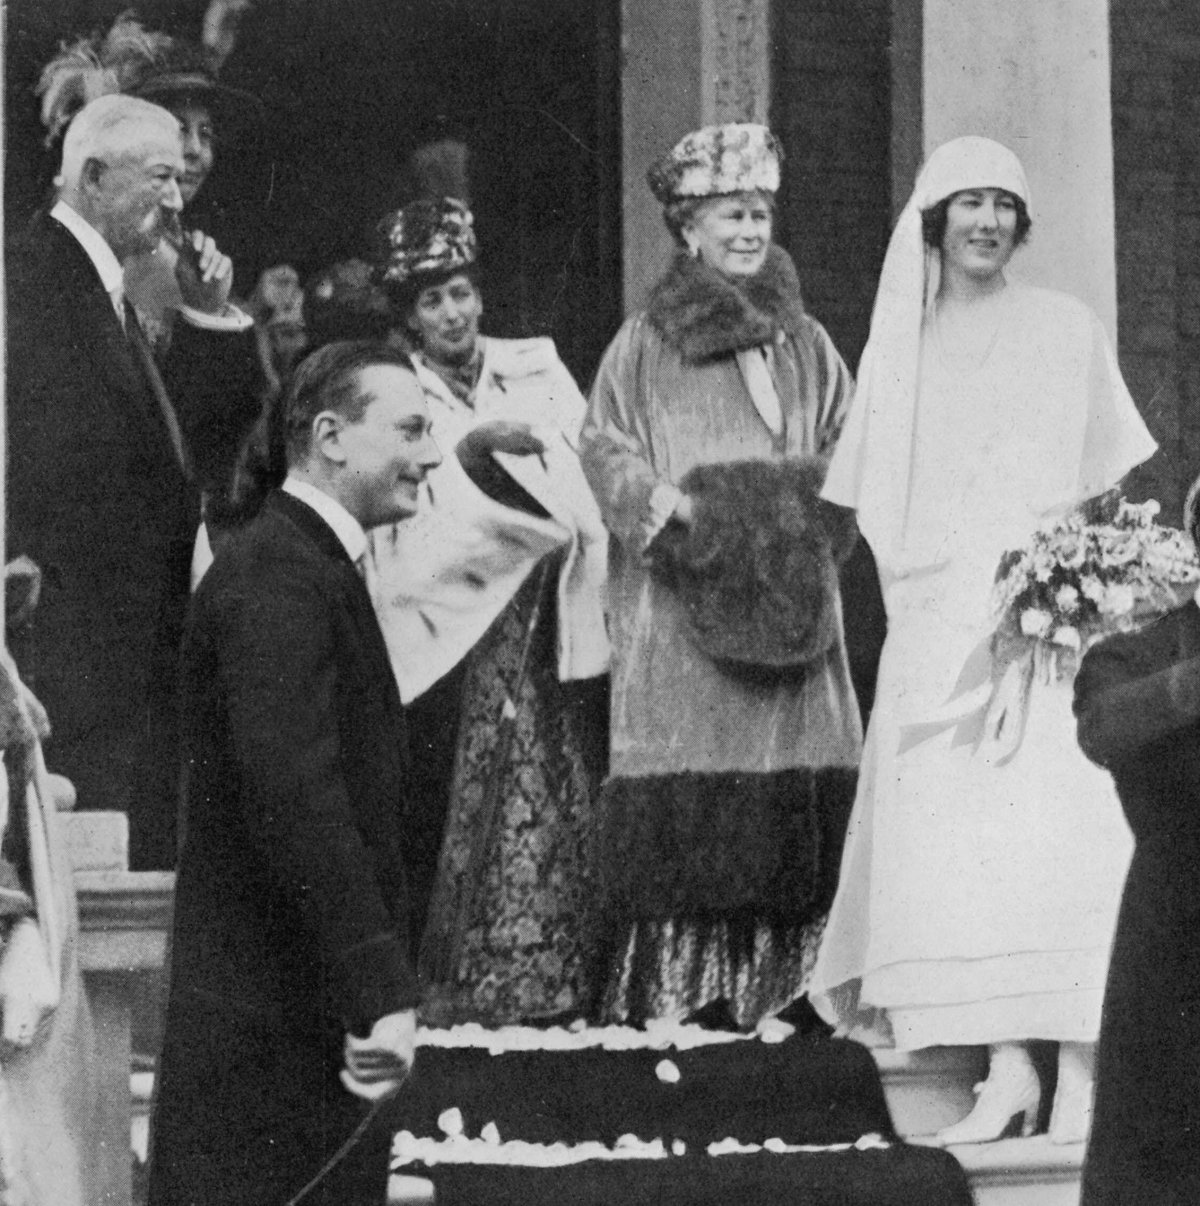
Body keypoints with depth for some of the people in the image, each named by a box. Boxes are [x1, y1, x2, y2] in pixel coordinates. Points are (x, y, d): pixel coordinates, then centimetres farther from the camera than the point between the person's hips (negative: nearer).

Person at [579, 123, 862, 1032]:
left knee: (796, 801, -5)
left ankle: (780, 990, -2)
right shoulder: (646, 344, 7)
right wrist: (666, 500, -15)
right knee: (689, 810, -10)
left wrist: (803, 502, -4)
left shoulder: (806, 345, 16)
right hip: (681, 609, -3)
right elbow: (605, 450, 2)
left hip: (790, 606, 3)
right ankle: (676, 995, -9)